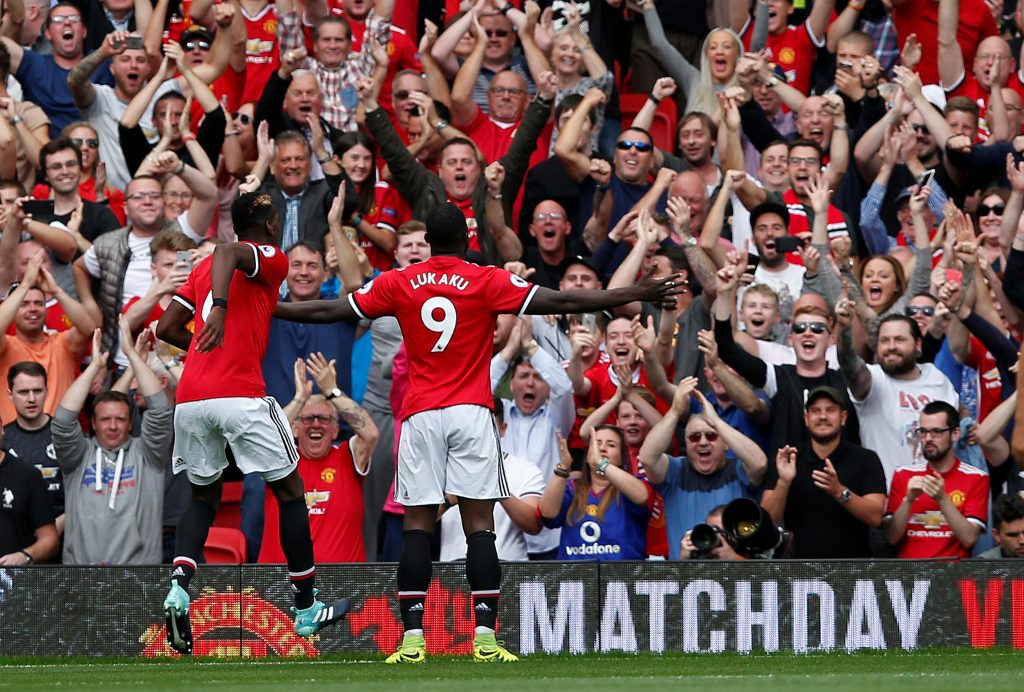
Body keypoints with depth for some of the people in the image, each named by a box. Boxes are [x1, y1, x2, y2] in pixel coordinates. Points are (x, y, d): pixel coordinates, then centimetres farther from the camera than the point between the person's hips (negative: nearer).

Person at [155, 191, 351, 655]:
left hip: (189, 397, 6)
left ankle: (179, 584, -8)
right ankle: (307, 609, 16)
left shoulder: (202, 269, 23)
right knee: (289, 491, 11)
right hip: (240, 396, -6)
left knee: (204, 498, 20)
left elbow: (167, 328, 22)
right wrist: (221, 309, -35)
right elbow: (228, 252, -19)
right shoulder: (270, 258, 3)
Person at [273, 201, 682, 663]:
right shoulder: (487, 282, 0)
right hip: (471, 414, -1)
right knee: (480, 525, -2)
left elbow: (331, 311, 10)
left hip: (420, 417, 1)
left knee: (417, 526, 0)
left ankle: (412, 639, -8)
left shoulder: (398, 284, 6)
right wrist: (638, 295, 1)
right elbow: (559, 302, -3)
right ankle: (485, 637, -11)